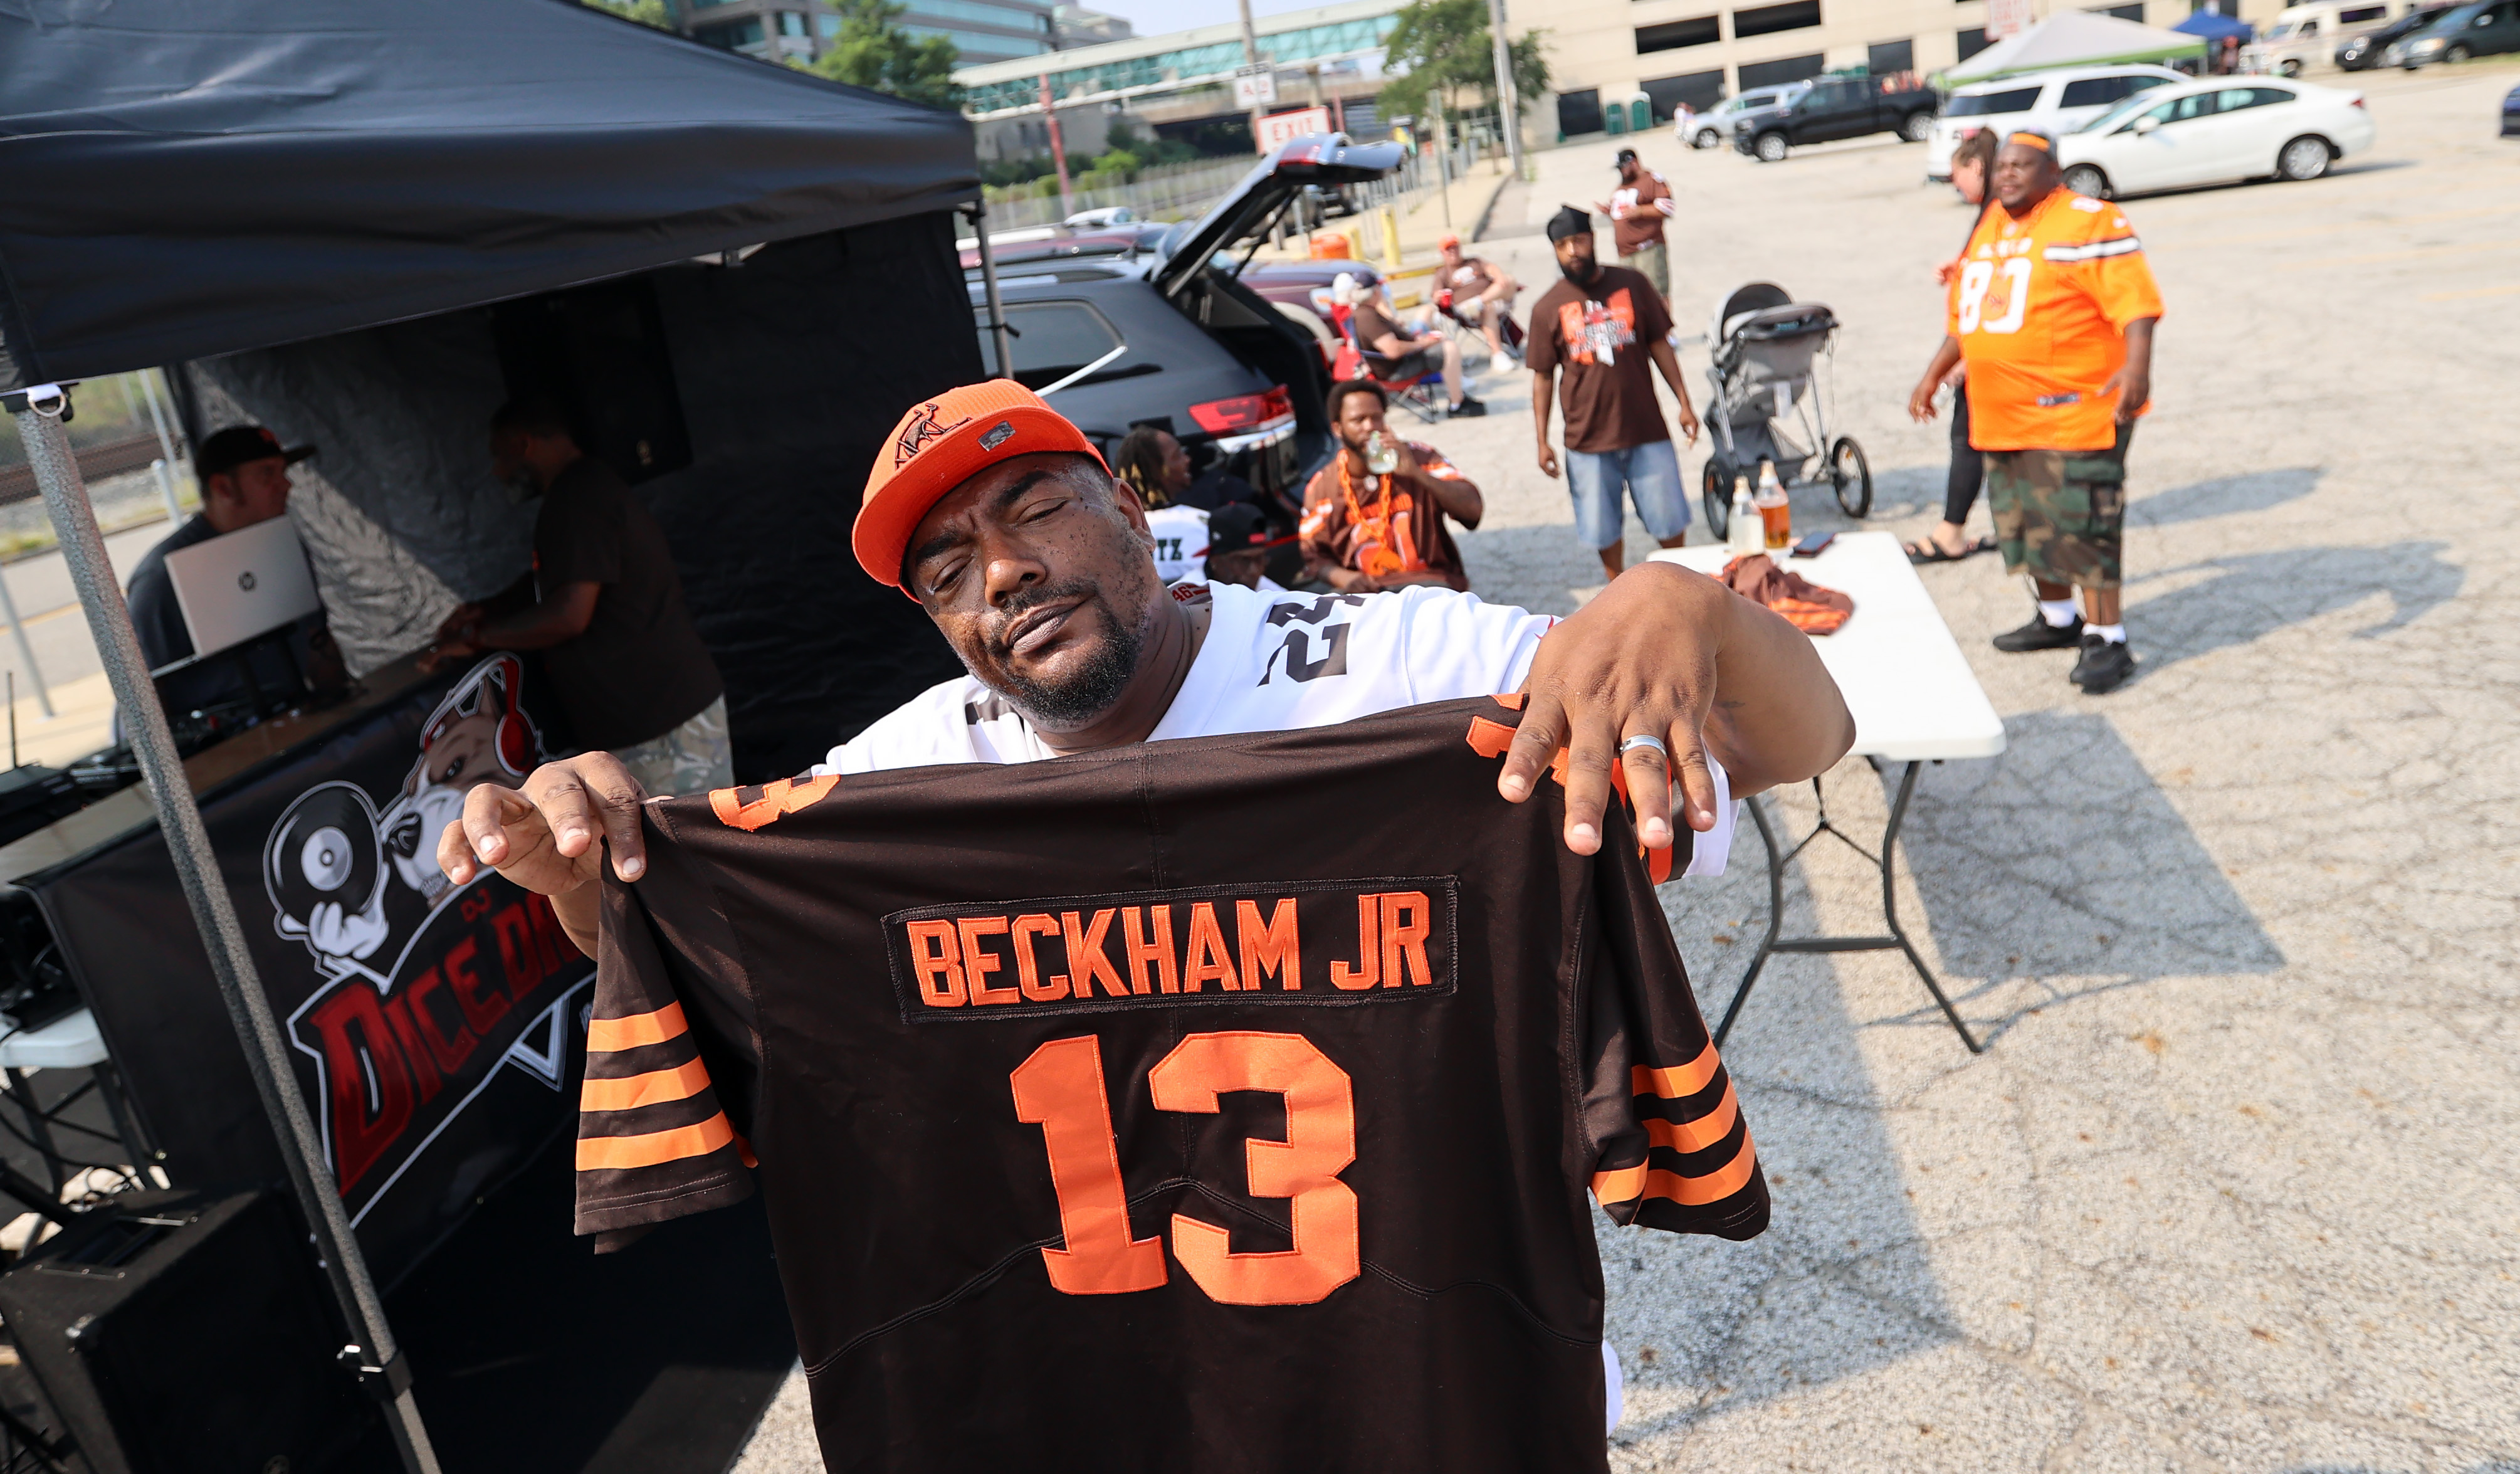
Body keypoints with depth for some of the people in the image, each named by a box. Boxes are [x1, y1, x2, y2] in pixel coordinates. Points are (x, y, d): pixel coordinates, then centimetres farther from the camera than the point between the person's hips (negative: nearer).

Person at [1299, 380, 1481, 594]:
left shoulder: (1421, 459, 2)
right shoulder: (1321, 488, 6)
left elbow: (1473, 510, -8)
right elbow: (1316, 557, 10)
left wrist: (1416, 472, -20)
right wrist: (1341, 577, -14)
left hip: (1429, 583, -2)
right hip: (1366, 591, 2)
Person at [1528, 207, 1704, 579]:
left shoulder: (1631, 285, 1)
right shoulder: (1548, 308, -2)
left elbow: (1659, 344, 7)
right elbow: (1543, 377, 1)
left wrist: (1684, 402, 3)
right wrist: (1542, 441, -3)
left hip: (1647, 431, 1)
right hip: (1589, 441, -1)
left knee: (1670, 522, 9)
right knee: (1604, 531, 9)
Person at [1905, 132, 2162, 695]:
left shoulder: (2087, 222, -8)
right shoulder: (1988, 229, 17)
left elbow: (2134, 300, -17)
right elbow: (1964, 316, 27)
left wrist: (2136, 365, -31)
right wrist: (1933, 375, 27)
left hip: (2074, 410, -8)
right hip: (2003, 415, 8)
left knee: (2081, 522, -9)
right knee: (2024, 519, 15)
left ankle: (2106, 639, -3)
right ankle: (2057, 618, 32)